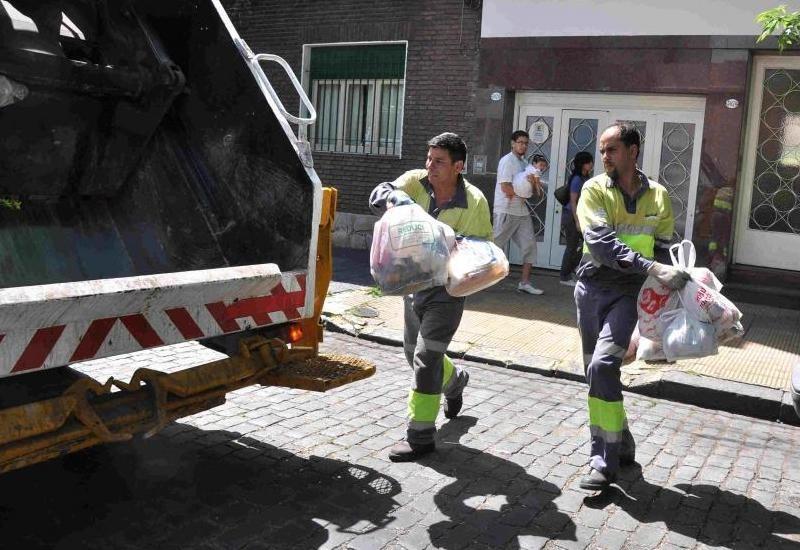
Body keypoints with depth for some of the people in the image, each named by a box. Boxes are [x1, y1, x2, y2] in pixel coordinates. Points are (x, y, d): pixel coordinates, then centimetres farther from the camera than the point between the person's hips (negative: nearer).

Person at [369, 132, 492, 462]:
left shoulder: (475, 202, -15)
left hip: (447, 289, -5)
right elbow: (379, 195, -22)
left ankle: (420, 436, 1)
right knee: (413, 352, 20)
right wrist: (395, 198, -44)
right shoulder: (416, 181, -8)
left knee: (426, 357, -11)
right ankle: (454, 380, 52)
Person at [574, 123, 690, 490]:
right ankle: (620, 445, 31)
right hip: (592, 288, 2)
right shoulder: (594, 190, -2)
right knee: (598, 372, 10)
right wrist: (651, 268, -27)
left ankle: (605, 462, -11)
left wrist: (675, 275, -4)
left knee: (603, 365, -19)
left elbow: (664, 246, 13)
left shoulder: (657, 195, 4)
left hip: (628, 292, -2)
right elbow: (602, 242, -17)